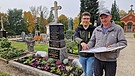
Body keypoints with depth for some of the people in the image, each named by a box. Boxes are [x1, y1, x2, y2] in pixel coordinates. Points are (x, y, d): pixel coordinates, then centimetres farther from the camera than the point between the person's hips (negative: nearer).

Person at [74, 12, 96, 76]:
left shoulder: (93, 28, -9)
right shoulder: (78, 28, -1)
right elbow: (75, 37, -18)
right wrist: (81, 42, -37)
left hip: (91, 56, -3)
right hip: (82, 55, 4)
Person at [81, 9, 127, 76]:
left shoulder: (118, 28, -3)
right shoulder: (96, 29, 7)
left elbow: (123, 42, -6)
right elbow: (92, 41, 12)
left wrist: (112, 47, -21)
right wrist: (87, 46, -8)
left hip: (111, 61, -2)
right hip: (97, 59, 3)